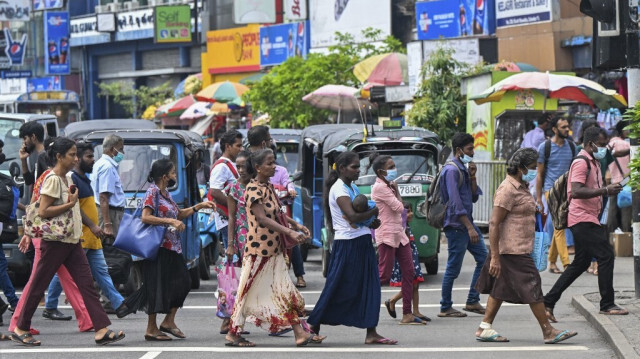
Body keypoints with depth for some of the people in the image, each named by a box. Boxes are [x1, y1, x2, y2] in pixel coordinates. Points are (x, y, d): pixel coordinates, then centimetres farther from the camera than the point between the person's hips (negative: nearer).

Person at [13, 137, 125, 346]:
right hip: (55, 241, -8)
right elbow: (42, 211, -21)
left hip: (72, 241, 8)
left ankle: (102, 330, -7)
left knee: (87, 284, -1)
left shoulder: (67, 178, 12)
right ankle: (20, 328, 15)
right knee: (38, 286, 3)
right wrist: (70, 204, -20)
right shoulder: (53, 179, -14)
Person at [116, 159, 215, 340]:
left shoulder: (165, 193, 15)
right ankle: (151, 329, 2)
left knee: (182, 282, 7)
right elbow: (145, 217, -21)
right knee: (158, 285, -5)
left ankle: (168, 321, 17)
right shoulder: (153, 192, -11)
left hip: (172, 247, 9)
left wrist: (199, 206, 18)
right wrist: (170, 221, -23)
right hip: (158, 247, -9)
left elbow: (178, 213, 26)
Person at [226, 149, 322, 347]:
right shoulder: (253, 189, -15)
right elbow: (262, 219, -23)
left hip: (274, 249, 9)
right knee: (250, 291, -1)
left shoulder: (269, 187, 12)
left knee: (284, 290, 5)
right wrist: (289, 232, -28)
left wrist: (296, 224, 10)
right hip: (259, 248, -9)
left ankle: (299, 333, 4)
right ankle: (233, 333, 8)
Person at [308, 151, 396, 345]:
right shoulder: (339, 189, -12)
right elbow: (352, 216, -25)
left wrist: (371, 223, 3)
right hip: (347, 244, -9)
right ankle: (314, 326, 9)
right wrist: (373, 212, -12)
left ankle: (371, 333, 3)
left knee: (369, 287, 3)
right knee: (337, 289, -3)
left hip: (363, 242, 9)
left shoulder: (352, 187, 16)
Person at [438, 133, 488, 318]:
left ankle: (473, 301, 14)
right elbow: (455, 203, -21)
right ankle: (446, 308, 6)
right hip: (456, 226, -10)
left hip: (467, 223, 10)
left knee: (483, 259, 8)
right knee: (453, 268, -3)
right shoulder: (451, 170, -14)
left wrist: (472, 177, 0)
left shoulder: (463, 169, 15)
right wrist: (469, 228, -23)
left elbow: (474, 197, 15)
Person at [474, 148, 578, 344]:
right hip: (512, 251, -10)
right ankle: (548, 332, -2)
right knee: (532, 287, -6)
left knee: (501, 289, 11)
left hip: (521, 249, 10)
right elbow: (494, 223, -19)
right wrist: (495, 257, -22)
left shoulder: (521, 187, 16)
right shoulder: (507, 189, -16)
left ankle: (484, 328, 14)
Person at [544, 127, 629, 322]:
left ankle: (548, 303, 13)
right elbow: (576, 191, -26)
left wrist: (609, 190, 16)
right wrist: (605, 190, -26)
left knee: (581, 263, 12)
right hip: (583, 219, -11)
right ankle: (607, 304, -7)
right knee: (606, 255, -11)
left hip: (589, 219, 11)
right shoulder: (581, 162, -13)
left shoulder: (594, 163, 20)